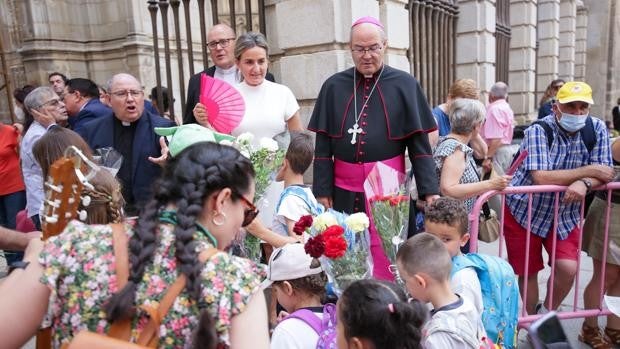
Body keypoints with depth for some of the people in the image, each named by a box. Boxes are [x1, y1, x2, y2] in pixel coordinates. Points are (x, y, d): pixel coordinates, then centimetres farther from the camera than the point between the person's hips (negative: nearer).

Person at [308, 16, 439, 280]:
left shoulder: (404, 85, 0)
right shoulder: (334, 86, 4)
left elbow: (419, 143, -1)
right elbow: (322, 145, 4)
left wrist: (429, 189, -9)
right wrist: (322, 191, -1)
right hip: (344, 191, 2)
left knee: (386, 261, 5)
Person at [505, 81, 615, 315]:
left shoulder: (597, 129, -5)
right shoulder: (538, 131, -20)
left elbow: (604, 173, -5)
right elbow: (541, 177, -30)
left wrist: (584, 183, -27)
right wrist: (589, 170, -22)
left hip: (565, 214, 4)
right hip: (524, 212, -3)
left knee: (568, 268, -12)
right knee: (528, 272, 7)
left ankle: (546, 314, 18)